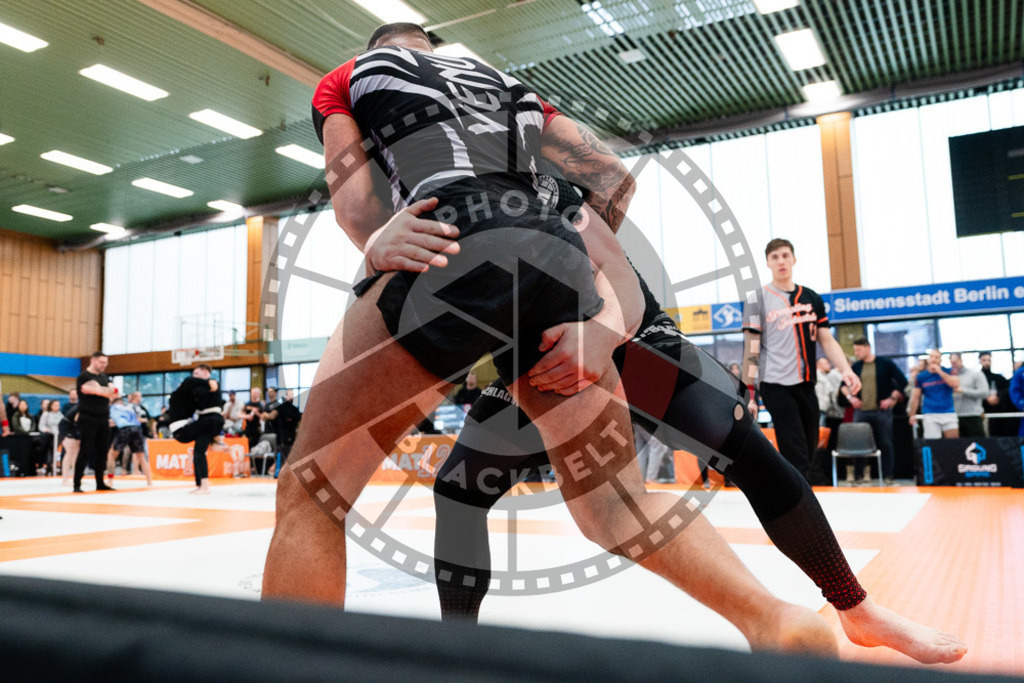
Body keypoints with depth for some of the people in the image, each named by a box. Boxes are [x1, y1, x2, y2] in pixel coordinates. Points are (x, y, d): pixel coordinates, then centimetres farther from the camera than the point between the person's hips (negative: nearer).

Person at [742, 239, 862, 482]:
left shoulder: (811, 298, 12)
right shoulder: (758, 299, -2)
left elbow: (826, 340, 12)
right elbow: (751, 349, -4)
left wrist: (846, 370, -6)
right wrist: (748, 395, -9)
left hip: (807, 386, 6)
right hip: (776, 387, -5)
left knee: (808, 451, 13)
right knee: (797, 458, -11)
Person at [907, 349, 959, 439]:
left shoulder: (948, 372, 5)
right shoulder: (921, 376, 5)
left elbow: (956, 384, -15)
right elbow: (915, 397, 9)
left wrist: (940, 372, -13)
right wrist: (912, 415, 7)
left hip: (948, 413, 1)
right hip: (930, 414, -1)